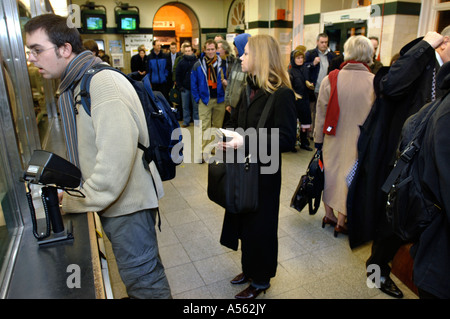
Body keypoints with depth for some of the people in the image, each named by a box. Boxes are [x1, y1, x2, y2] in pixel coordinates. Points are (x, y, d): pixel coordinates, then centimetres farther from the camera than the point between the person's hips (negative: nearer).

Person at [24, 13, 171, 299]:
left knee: (142, 278, 7)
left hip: (127, 201, -9)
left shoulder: (104, 83, -20)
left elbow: (116, 156, -29)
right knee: (136, 270, 24)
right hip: (110, 199, 9)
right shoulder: (75, 85, 13)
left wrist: (75, 202, -18)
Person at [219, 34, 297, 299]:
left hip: (264, 173, -7)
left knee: (259, 225, 8)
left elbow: (287, 140, -22)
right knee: (243, 220, 18)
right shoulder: (249, 90, 9)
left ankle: (261, 280, 31)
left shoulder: (282, 94, -17)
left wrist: (246, 142, -27)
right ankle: (250, 269, 41)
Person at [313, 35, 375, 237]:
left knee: (330, 172, 18)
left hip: (333, 139, 1)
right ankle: (341, 221, 24)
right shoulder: (375, 83, -13)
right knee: (349, 175, 12)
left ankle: (329, 214, 33)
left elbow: (321, 113, -3)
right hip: (359, 142, -1)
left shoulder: (330, 79, -10)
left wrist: (318, 138, 9)